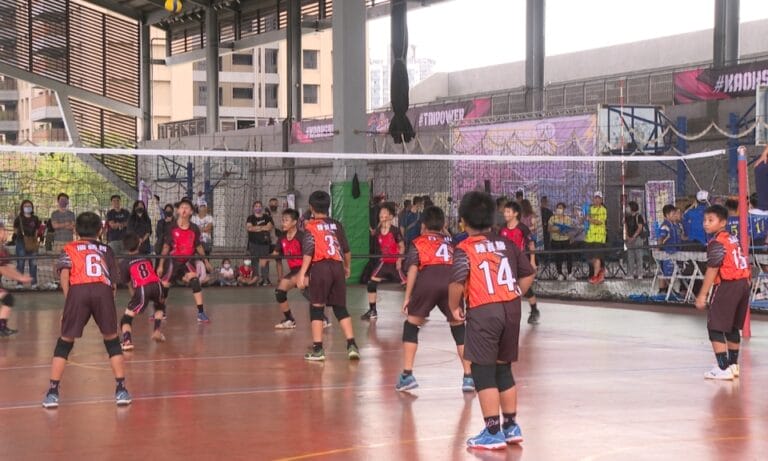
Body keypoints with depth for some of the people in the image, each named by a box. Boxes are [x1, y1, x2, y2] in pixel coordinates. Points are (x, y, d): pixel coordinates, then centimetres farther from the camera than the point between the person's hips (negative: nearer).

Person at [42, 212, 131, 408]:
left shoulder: (69, 249, 24)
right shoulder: (106, 250, 28)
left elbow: (64, 273, 4)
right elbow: (114, 282, 21)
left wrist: (68, 300, 5)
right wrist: (109, 301, 33)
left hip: (78, 291, -1)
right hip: (103, 291, 1)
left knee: (65, 342, 12)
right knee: (112, 340, 16)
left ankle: (52, 392, 8)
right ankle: (121, 389, 12)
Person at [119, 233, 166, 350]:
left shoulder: (124, 262, 15)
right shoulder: (146, 257, 25)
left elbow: (129, 284, 14)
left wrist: (134, 295, 27)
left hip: (142, 289, -3)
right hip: (156, 285, 3)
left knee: (126, 318, 4)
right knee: (160, 306, 37)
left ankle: (127, 341, -21)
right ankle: (157, 332, 25)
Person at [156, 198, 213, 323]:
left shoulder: (194, 228, -4)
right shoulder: (172, 227, -8)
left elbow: (198, 246, 9)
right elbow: (166, 246, -1)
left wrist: (206, 262, 8)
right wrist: (161, 265, -1)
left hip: (187, 261, 0)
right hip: (173, 261, 0)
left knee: (194, 280, -21)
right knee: (164, 286, 4)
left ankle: (201, 313, -19)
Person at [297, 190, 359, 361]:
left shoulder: (310, 226, -2)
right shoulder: (337, 225, 12)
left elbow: (308, 252, -11)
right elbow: (346, 249, 14)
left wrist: (302, 274, -11)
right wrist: (347, 267, 31)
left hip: (320, 267, -4)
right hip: (337, 267, 4)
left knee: (316, 308, 4)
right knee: (341, 308, 11)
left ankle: (317, 349, 2)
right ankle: (352, 345, 3)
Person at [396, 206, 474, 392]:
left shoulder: (418, 242, 25)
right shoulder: (451, 242, 35)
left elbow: (413, 268, 9)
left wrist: (407, 297, 9)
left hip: (428, 280, -2)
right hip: (452, 280, 2)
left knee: (411, 324, 16)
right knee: (458, 327, 19)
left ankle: (407, 375, 9)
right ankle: (469, 376, 12)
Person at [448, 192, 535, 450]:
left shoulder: (464, 249, -6)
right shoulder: (506, 244, 9)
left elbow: (457, 283, -19)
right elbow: (528, 274, 12)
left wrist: (454, 307, -3)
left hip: (483, 312, -6)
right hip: (511, 309, 6)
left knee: (483, 372, 2)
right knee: (503, 369, 18)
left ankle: (493, 432, 2)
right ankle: (511, 426, 25)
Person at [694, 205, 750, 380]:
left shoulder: (717, 243, -12)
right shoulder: (733, 239, 14)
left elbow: (712, 270, -17)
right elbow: (737, 264, 15)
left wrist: (702, 295, -15)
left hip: (727, 285, -9)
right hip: (743, 283, 9)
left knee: (715, 328, -5)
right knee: (733, 328, 20)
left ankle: (723, 369, -11)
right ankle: (733, 365, 30)